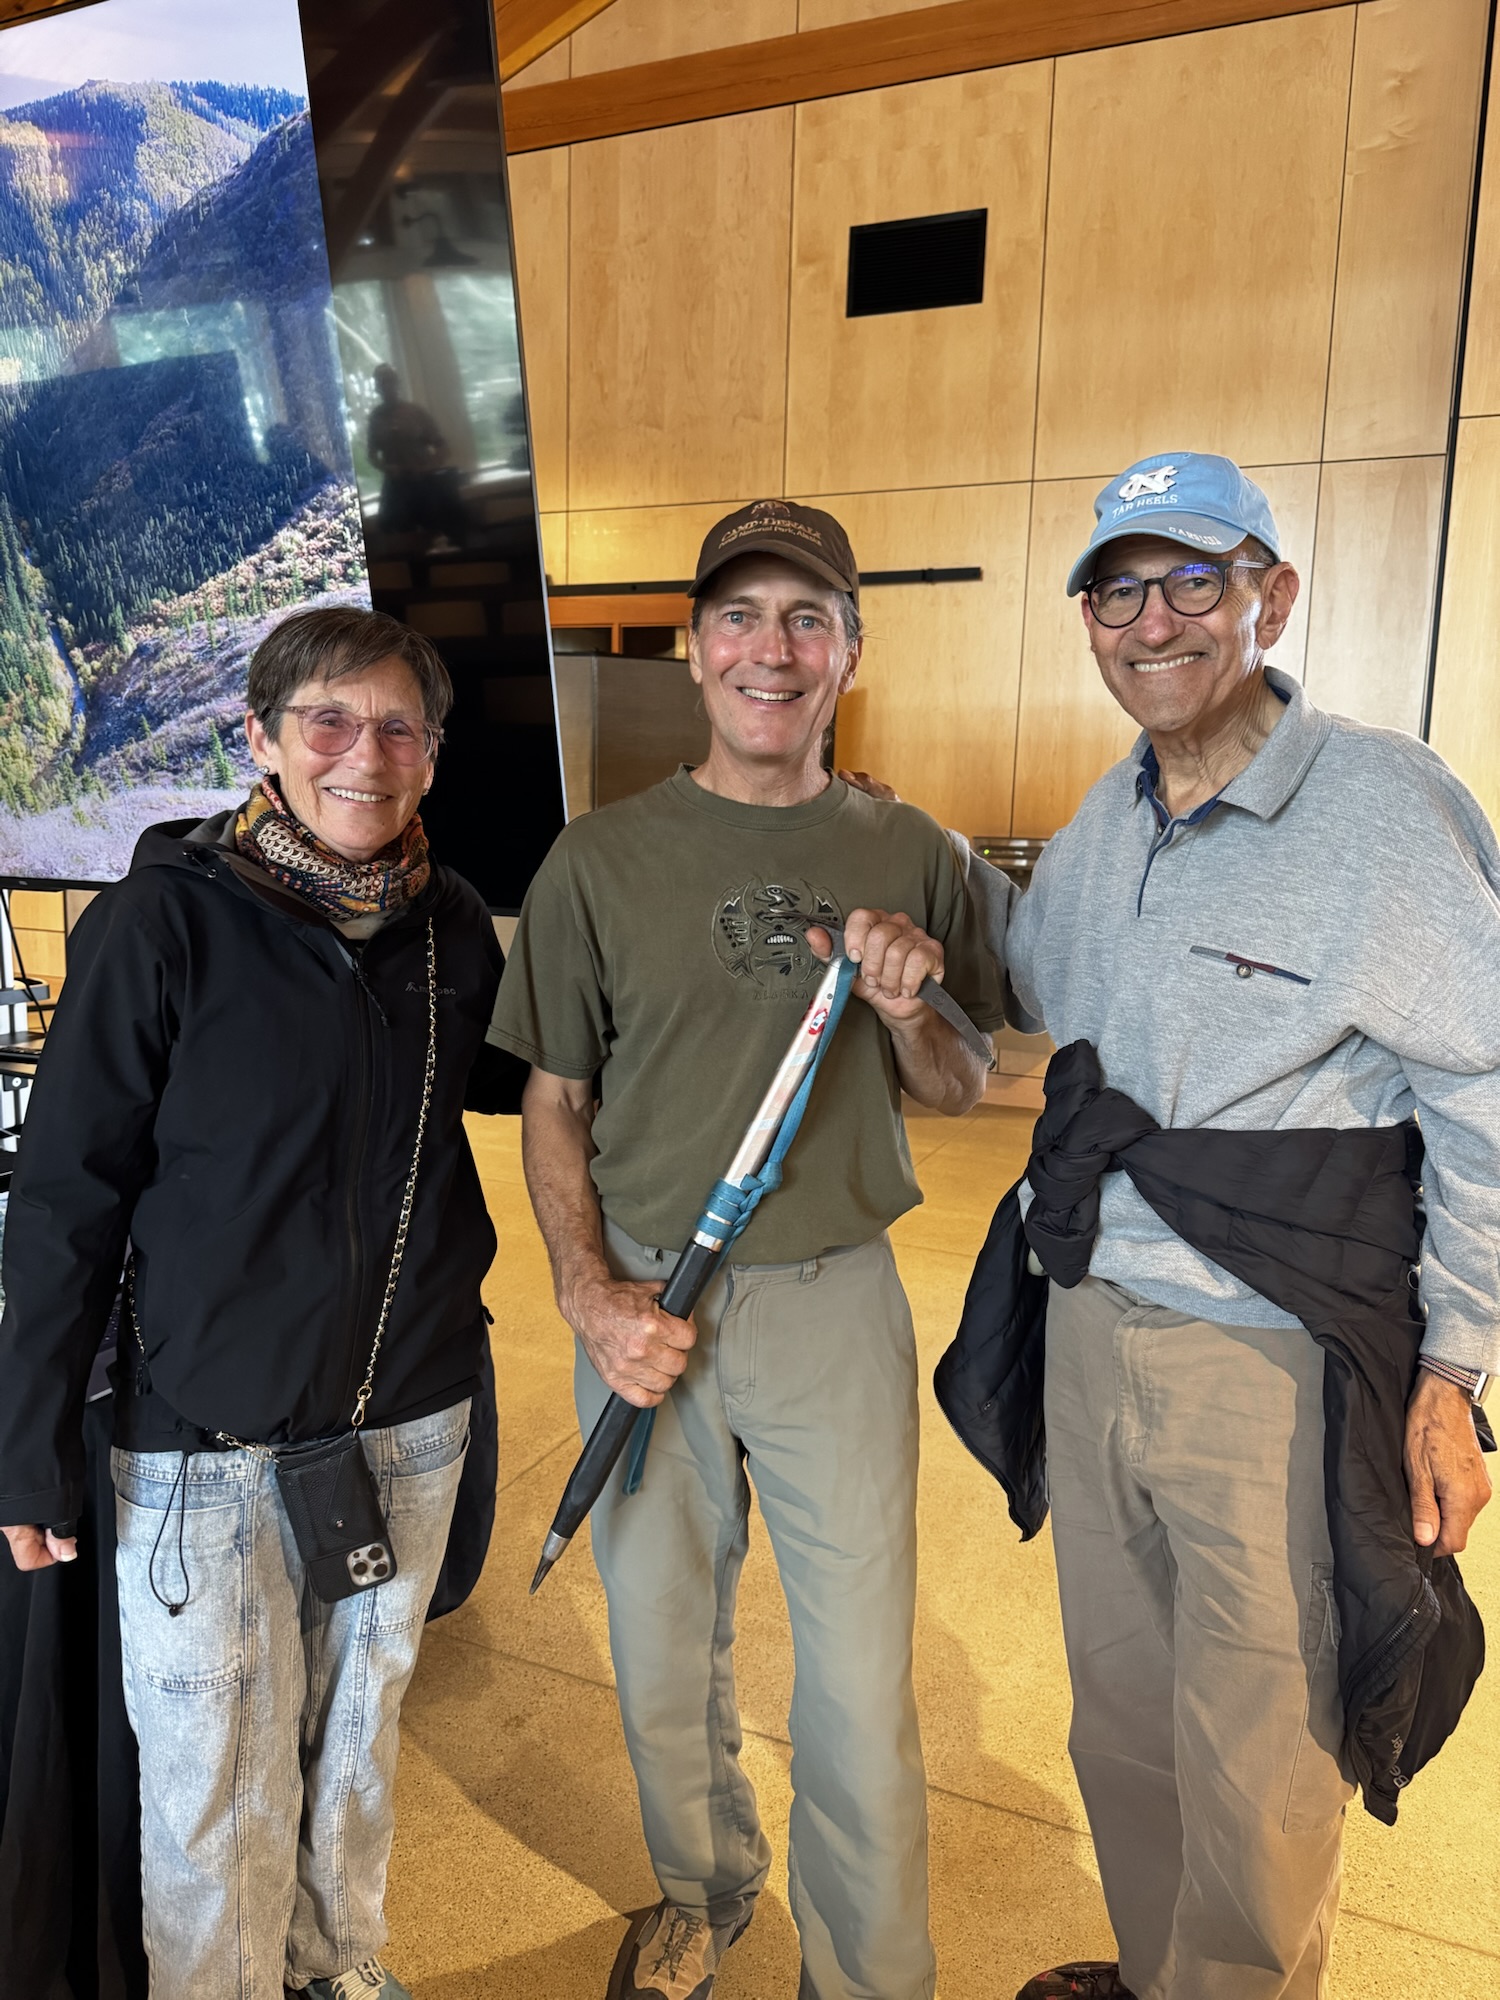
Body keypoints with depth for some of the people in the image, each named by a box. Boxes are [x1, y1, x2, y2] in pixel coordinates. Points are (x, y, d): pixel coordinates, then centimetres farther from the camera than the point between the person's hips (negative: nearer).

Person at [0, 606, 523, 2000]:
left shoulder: (452, 925, -1)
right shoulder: (166, 919, -13)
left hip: (412, 1419, 4)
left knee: (358, 1739, 23)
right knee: (219, 1793, 11)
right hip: (211, 1442, -4)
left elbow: (509, 1077, 16)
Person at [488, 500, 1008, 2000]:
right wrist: (590, 1295, -9)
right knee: (662, 1661, 19)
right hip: (644, 1300, 1)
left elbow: (958, 1094, 8)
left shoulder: (908, 857, 1)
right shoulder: (601, 859, -2)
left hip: (837, 1308, 0)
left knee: (859, 1692, 7)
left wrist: (908, 1013, -13)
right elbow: (553, 1106, 3)